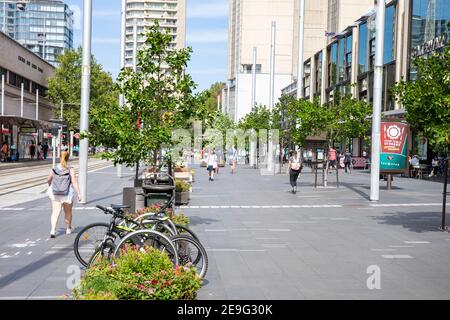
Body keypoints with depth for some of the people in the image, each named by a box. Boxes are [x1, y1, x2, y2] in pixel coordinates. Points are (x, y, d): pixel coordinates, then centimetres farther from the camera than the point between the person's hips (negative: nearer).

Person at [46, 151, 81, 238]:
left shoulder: (54, 169, -5)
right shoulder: (70, 170, -13)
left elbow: (48, 180, 8)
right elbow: (74, 182, -15)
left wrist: (50, 186, 29)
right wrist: (78, 194, -11)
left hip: (55, 194, 1)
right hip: (67, 195, -1)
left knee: (55, 212, 3)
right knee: (68, 212, 18)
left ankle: (53, 230, -14)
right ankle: (68, 228, 36)